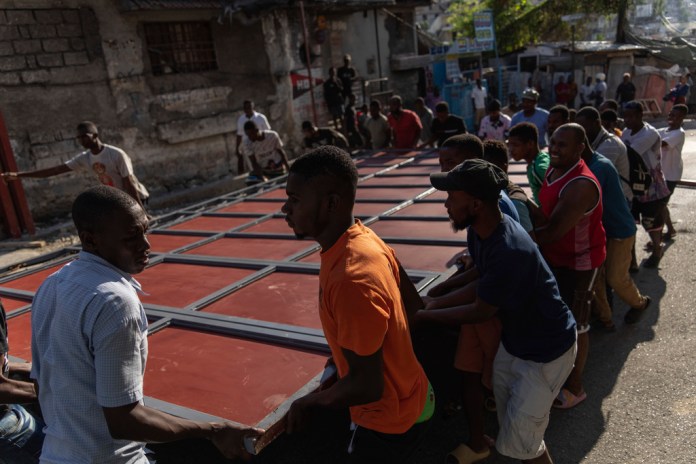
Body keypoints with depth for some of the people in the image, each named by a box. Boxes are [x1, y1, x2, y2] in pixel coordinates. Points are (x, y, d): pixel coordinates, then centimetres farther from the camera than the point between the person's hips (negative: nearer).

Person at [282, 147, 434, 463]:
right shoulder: (366, 236, -10)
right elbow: (413, 305, 4)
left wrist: (308, 403, -13)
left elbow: (366, 386, -29)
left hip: (390, 419, -8)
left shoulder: (351, 280, -37)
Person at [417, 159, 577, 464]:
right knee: (509, 423, 23)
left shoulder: (510, 252, -37)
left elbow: (480, 312, -24)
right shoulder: (479, 230, -9)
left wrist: (423, 317, -15)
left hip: (545, 351, -8)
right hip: (513, 340, 8)